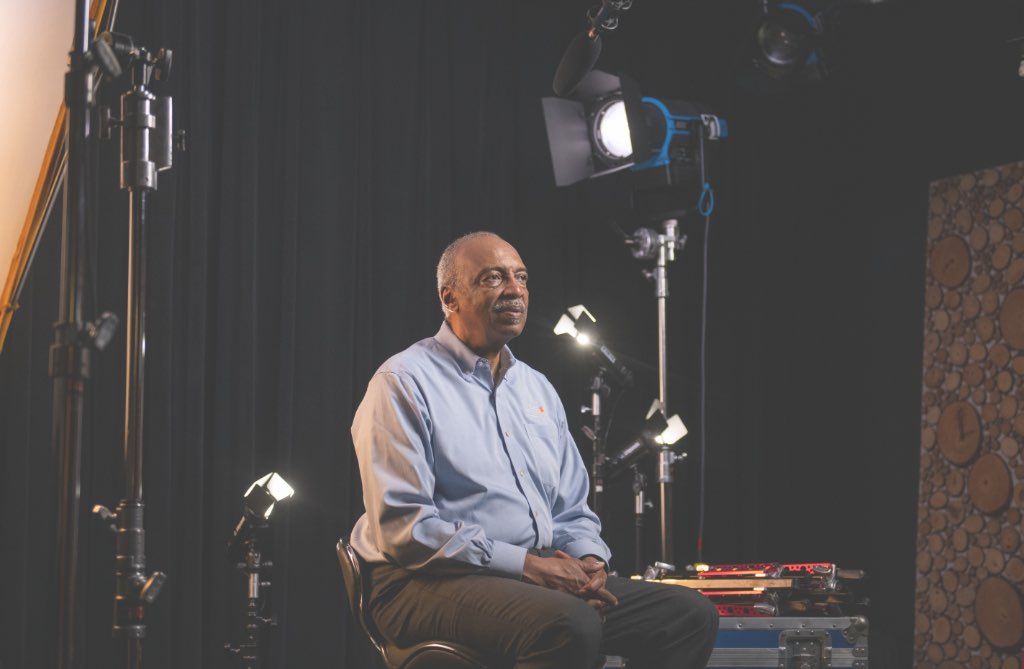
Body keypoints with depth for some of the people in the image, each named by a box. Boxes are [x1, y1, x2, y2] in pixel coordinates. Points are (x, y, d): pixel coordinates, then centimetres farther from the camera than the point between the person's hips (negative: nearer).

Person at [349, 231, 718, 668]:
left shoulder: (537, 388, 20)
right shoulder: (403, 384, -5)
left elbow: (573, 513, 23)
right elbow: (401, 526, -15)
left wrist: (589, 561, -2)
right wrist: (523, 564, -18)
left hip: (537, 577, 8)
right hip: (429, 583, -8)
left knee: (690, 614, -8)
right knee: (570, 625, -36)